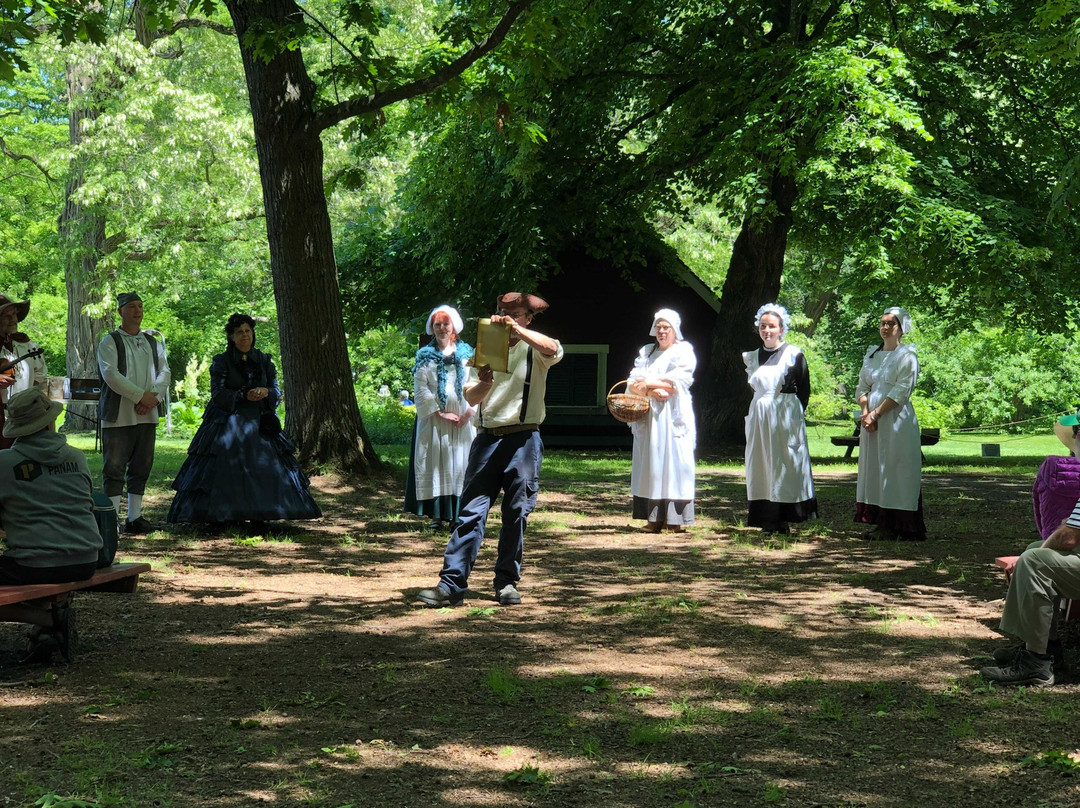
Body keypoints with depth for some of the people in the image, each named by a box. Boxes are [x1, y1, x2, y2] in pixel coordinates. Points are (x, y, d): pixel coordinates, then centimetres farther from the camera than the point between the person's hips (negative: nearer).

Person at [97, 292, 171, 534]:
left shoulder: (153, 342, 16)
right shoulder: (110, 342, 0)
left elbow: (165, 372, 9)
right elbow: (111, 375, -12)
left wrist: (153, 398, -9)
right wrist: (141, 395, -16)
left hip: (147, 415, 5)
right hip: (118, 415, -5)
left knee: (141, 467, 8)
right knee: (114, 468, -4)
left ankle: (134, 517, 15)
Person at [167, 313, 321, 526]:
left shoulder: (264, 361, 12)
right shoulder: (221, 362, 3)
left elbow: (276, 391, 8)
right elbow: (217, 394, -6)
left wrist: (266, 392, -15)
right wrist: (243, 395, -20)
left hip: (258, 424, 3)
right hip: (228, 424, -3)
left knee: (264, 468, -7)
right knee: (223, 470, -11)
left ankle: (259, 516, -3)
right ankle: (214, 517, -9)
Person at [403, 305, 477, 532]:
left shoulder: (467, 353, 10)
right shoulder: (425, 356, 7)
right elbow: (420, 389, 0)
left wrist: (469, 412, -10)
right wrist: (440, 413, -10)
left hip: (463, 419, 1)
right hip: (433, 419, -1)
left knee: (460, 464, -2)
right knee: (434, 464, -3)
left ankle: (458, 515, 2)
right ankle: (436, 515, 0)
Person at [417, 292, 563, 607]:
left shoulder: (534, 350, 5)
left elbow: (553, 350, -21)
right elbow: (471, 398, 5)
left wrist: (517, 329, -27)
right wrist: (484, 383, -16)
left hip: (523, 439, -2)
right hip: (487, 437, 3)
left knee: (516, 515, 2)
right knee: (471, 512, -4)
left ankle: (507, 583, 15)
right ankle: (451, 584, -8)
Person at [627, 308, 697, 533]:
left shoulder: (684, 352, 4)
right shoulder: (646, 352, 17)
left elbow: (678, 383, -9)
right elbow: (634, 383, 6)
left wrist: (648, 383, -7)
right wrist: (653, 390, -13)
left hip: (674, 416, -4)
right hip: (649, 415, 4)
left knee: (673, 462, -7)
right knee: (651, 464, 0)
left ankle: (676, 519, -8)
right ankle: (654, 518, 0)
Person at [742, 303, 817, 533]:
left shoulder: (793, 354, -4)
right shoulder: (752, 357, 12)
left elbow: (804, 389, -3)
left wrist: (795, 415, -7)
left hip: (785, 418, -5)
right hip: (759, 417, 5)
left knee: (784, 466, -4)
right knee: (761, 467, 3)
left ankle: (782, 520, -2)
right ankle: (768, 520, 6)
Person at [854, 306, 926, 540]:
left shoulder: (906, 356, -4)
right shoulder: (872, 354, 14)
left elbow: (901, 392, -12)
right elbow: (862, 387, 11)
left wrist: (875, 414, -15)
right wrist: (865, 412, -6)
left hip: (896, 420, -7)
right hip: (872, 420, 7)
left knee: (894, 468, -6)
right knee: (873, 469, 6)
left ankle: (896, 526, -4)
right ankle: (880, 523, 11)